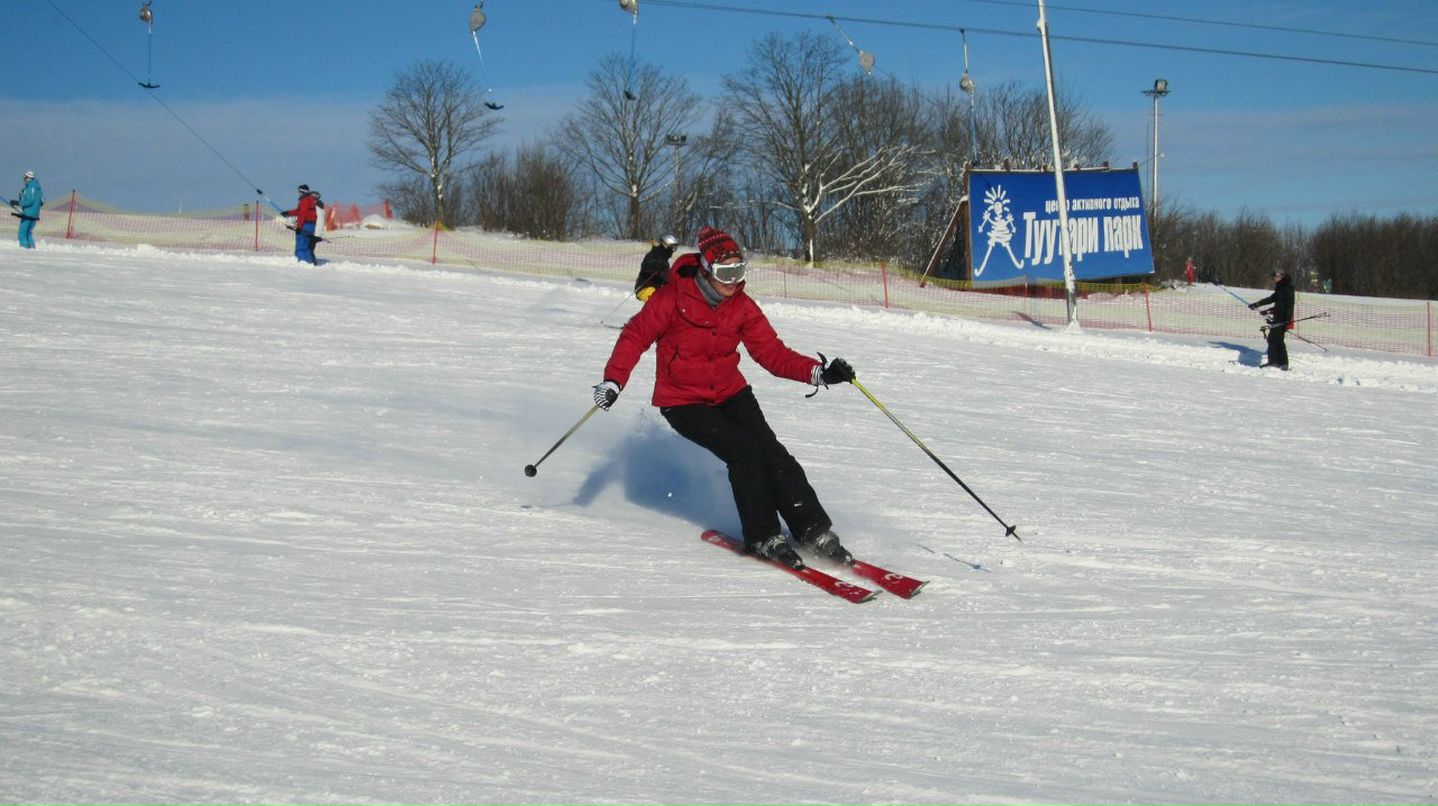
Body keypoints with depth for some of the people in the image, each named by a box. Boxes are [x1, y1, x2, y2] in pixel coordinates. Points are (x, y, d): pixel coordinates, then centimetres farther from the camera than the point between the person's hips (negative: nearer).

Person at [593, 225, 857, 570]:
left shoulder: (742, 306, -3)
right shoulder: (672, 298, -15)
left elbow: (771, 352, -6)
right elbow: (636, 335, -9)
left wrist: (818, 372, -20)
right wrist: (613, 380, -21)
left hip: (730, 394, 4)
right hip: (683, 402, -4)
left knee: (772, 453, -13)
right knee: (744, 451, -22)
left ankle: (815, 531, -6)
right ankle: (762, 538, -9)